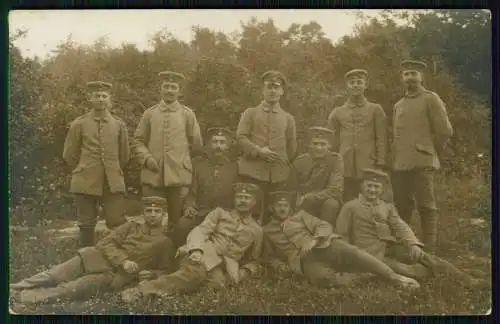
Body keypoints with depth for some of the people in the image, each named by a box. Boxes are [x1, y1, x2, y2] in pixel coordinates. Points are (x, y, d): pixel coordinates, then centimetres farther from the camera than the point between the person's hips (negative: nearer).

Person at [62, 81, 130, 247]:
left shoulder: (119, 124, 7)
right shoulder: (79, 124, 3)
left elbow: (124, 155, 17)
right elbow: (69, 154, 9)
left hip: (113, 183, 1)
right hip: (86, 183, -1)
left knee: (118, 224, -6)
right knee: (86, 225, 4)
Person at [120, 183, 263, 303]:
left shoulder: (256, 230, 21)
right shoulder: (219, 213, 17)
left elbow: (254, 261, 28)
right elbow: (200, 230, 2)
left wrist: (242, 273, 5)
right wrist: (196, 250, -19)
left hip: (224, 268, 2)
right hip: (205, 254, -1)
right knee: (195, 272, -38)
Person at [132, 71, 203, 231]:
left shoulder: (187, 114, 8)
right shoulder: (149, 113, 10)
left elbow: (196, 144, 13)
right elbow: (138, 141, 11)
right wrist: (147, 158, -5)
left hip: (178, 175, -1)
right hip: (153, 175, 1)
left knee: (175, 221, 2)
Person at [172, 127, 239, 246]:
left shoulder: (234, 166, 9)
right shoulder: (199, 164, 14)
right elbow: (192, 193, 15)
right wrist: (189, 207, -4)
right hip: (200, 213, 2)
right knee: (183, 225, -28)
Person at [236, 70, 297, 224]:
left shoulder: (288, 118, 15)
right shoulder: (250, 113, 10)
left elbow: (292, 147, 19)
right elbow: (241, 137, -2)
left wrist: (284, 163, 10)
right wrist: (258, 151, -13)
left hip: (278, 175, 2)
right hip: (253, 172, -2)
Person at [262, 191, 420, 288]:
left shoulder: (300, 215, 20)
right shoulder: (267, 231, 21)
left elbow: (324, 226, 9)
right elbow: (269, 257, 29)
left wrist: (313, 240, -12)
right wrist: (279, 265, 6)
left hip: (322, 246, 1)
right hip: (303, 259, -1)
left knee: (351, 252, -31)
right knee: (322, 276, -40)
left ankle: (394, 277, -35)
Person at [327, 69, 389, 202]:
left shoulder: (376, 110, 9)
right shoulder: (336, 113, 13)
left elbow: (382, 140, 4)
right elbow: (332, 144, 14)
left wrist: (380, 166, -4)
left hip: (369, 170, -1)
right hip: (345, 171, 1)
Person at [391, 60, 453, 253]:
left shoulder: (431, 99, 1)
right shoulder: (398, 105, 20)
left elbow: (445, 131, -2)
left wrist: (431, 152, 4)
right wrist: (395, 159, 13)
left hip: (422, 163, -6)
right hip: (400, 164, 6)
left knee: (426, 207, -3)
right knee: (402, 207, 7)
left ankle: (429, 250, 2)